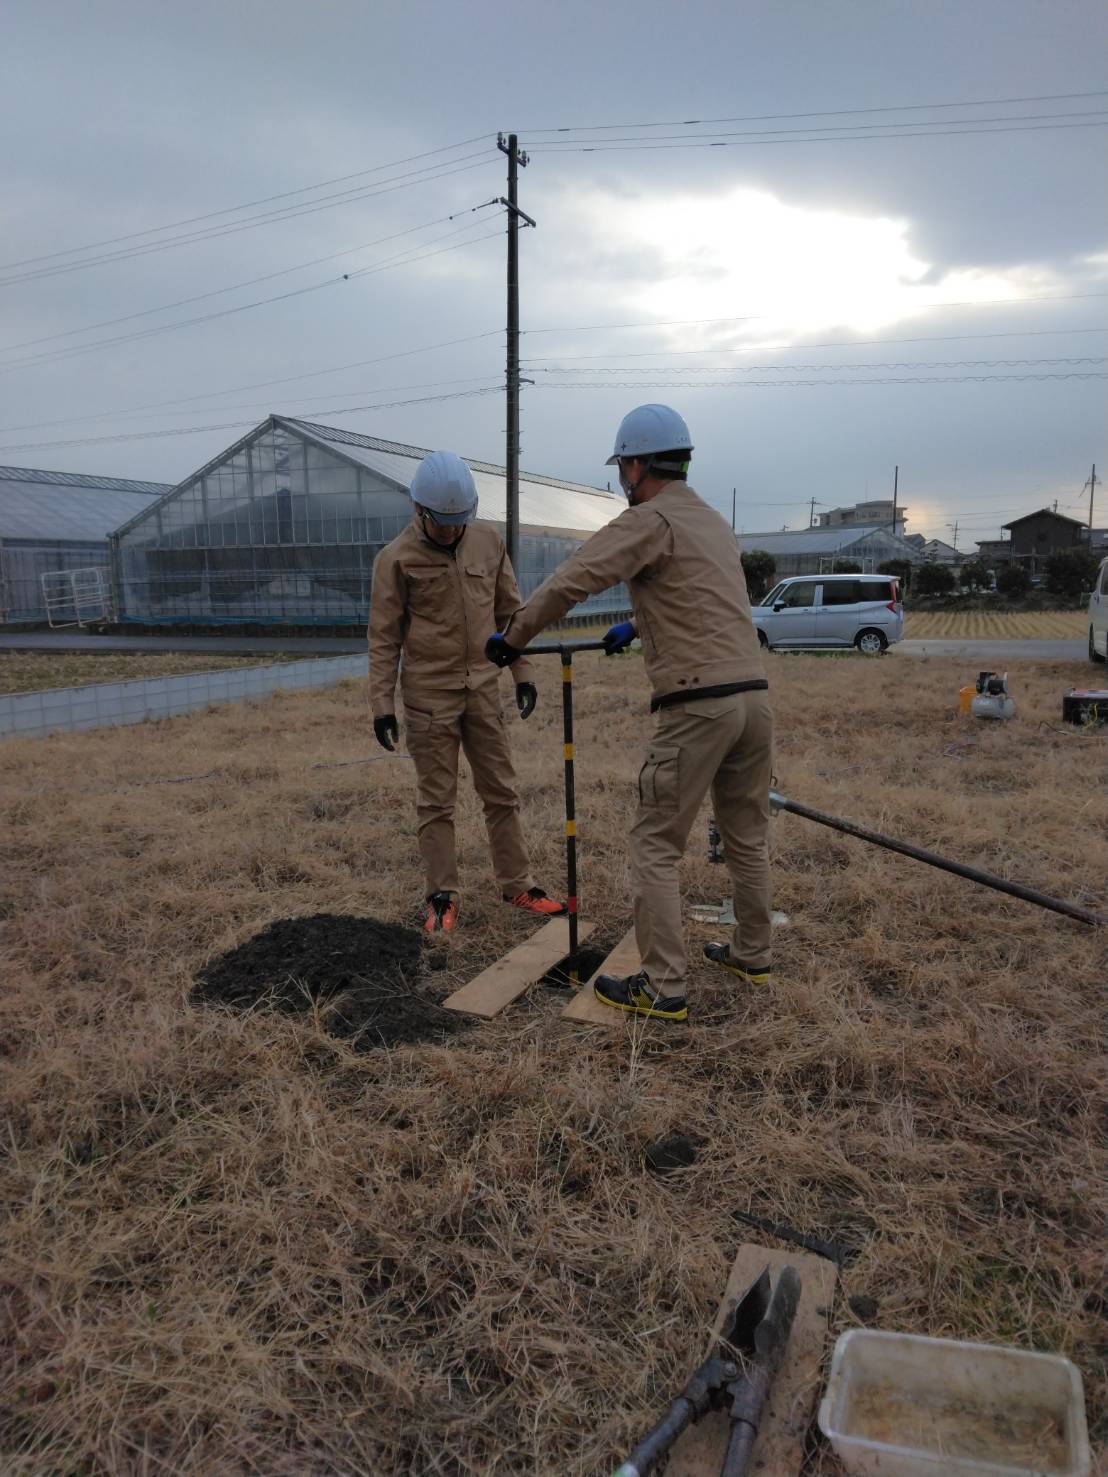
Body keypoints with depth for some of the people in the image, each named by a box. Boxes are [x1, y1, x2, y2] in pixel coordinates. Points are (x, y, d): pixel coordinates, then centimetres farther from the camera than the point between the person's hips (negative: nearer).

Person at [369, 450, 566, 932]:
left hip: (483, 689, 4)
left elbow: (510, 611, 10)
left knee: (501, 790, 10)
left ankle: (517, 885, 22)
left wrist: (522, 673, 8)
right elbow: (384, 637, -6)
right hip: (429, 695, -4)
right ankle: (443, 895, 17)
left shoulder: (488, 541, 2)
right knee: (436, 800, 5)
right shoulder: (397, 558, -9)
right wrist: (381, 704, -8)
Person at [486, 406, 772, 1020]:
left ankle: (663, 988, 5)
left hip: (696, 705, -8)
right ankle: (751, 954, 34)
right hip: (753, 695, 9)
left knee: (655, 847, 1)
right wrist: (636, 627, 42)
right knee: (746, 836, 20)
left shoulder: (650, 520, -6)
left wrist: (511, 637, -1)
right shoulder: (714, 522, 20)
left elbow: (568, 583, -13)